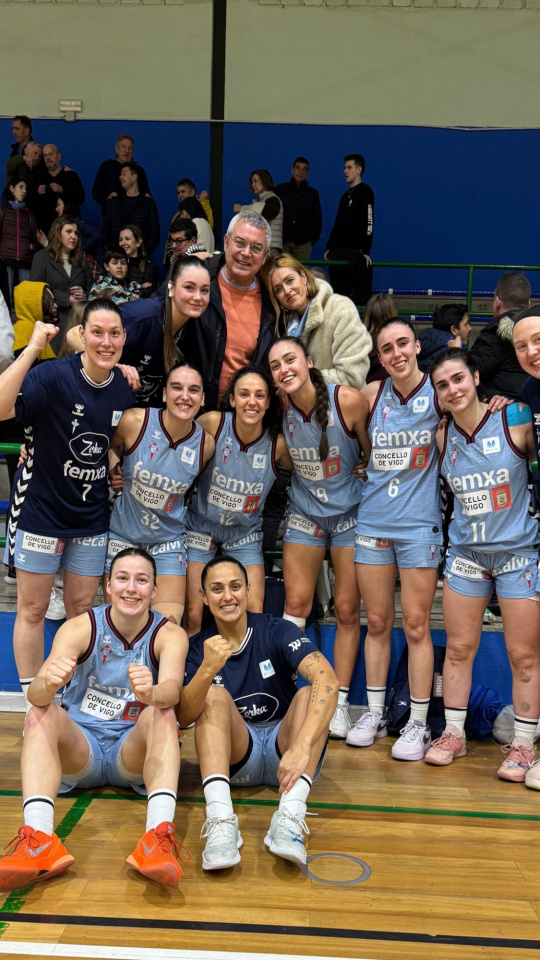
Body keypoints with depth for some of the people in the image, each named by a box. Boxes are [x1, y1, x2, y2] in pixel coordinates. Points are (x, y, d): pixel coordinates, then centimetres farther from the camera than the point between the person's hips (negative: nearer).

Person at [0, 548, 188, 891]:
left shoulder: (169, 635, -8)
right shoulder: (80, 628, -8)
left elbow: (173, 691, -29)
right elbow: (35, 695, -22)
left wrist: (152, 694, -53)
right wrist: (49, 683, -48)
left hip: (135, 751, -1)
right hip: (78, 750, 1)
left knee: (162, 715, -30)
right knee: (40, 715, -27)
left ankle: (158, 839, -49)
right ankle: (39, 841, -46)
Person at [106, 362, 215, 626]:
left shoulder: (206, 443, -11)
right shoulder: (134, 421, -17)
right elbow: (111, 446, 5)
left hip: (168, 541, 1)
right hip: (123, 533, -1)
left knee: (169, 624, -5)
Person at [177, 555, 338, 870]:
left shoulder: (276, 631, -9)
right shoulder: (199, 647, -2)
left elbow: (327, 680, -26)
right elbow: (184, 718, -17)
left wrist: (301, 746, -40)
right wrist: (207, 669, -36)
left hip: (284, 751, -1)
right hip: (235, 755, 1)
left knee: (309, 694, -24)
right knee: (215, 695, -22)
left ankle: (290, 816, -42)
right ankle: (220, 820, -40)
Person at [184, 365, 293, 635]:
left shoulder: (278, 443, -16)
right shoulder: (214, 423, -20)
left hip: (245, 533, 1)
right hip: (201, 526, -1)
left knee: (255, 616, -4)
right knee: (193, 617, -1)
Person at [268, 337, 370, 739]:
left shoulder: (349, 400, -20)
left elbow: (377, 456, -9)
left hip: (351, 513, -2)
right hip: (304, 513, 3)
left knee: (347, 610, 3)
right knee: (296, 604, 2)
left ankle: (339, 702, 14)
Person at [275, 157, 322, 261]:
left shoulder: (313, 193, 13)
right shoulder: (280, 189, 10)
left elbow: (317, 219, 16)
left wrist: (313, 239, 6)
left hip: (303, 243, 1)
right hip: (282, 241, -1)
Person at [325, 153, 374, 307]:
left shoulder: (365, 192, -4)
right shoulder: (346, 195, 22)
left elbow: (368, 222, -13)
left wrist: (366, 252, -20)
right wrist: (329, 247, 17)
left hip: (353, 252, -9)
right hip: (338, 252, 9)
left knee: (357, 297, -11)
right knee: (337, 293, 8)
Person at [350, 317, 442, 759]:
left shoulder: (439, 392, -4)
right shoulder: (372, 394, 4)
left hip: (419, 524, -3)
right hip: (373, 521, 3)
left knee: (416, 626, 1)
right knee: (377, 623, 10)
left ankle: (419, 723, 11)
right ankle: (375, 713, 23)